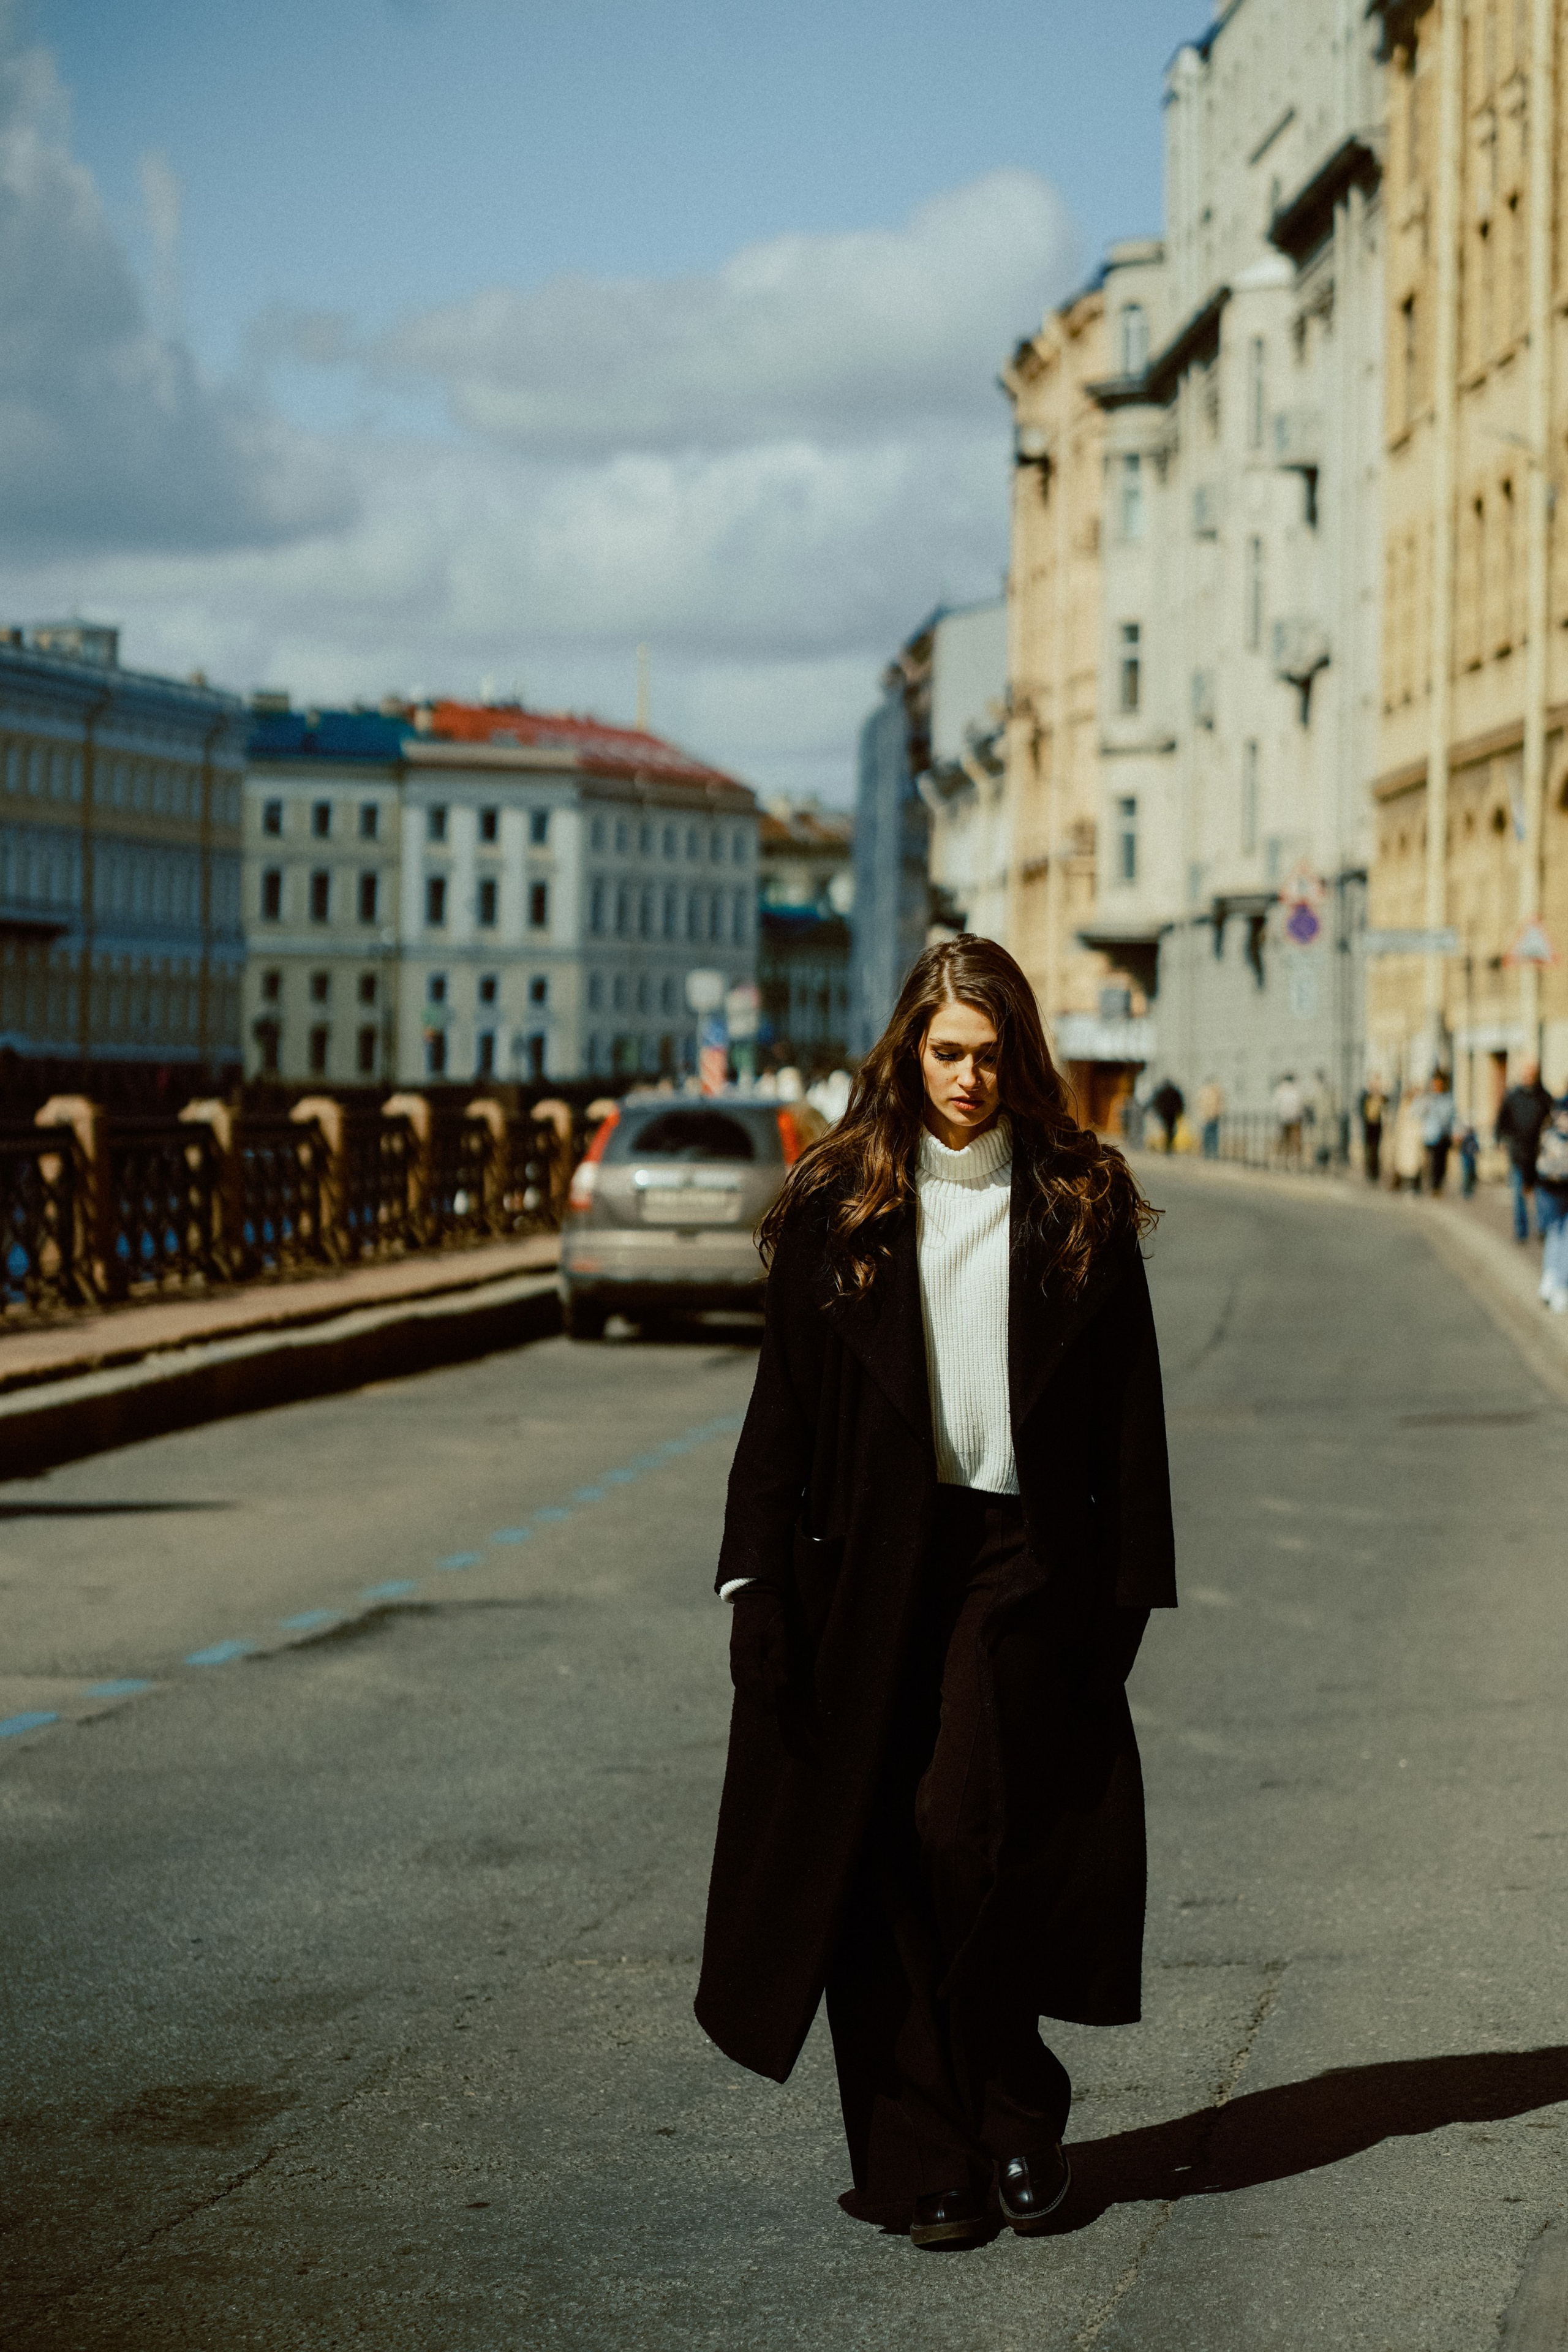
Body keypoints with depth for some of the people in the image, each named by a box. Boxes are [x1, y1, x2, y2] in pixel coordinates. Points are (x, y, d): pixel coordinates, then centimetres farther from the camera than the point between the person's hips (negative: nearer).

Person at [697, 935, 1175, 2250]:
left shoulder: (1080, 1201, 4)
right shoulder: (836, 1202, 4)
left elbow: (1129, 1404, 4)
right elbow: (785, 1398, 3)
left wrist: (1131, 1583, -2)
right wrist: (759, 1576, -4)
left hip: (1022, 1559, -1)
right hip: (870, 1563, 1)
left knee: (966, 1832, -14)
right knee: (877, 1858, 1)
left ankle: (1014, 2118, 8)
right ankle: (918, 2161, 10)